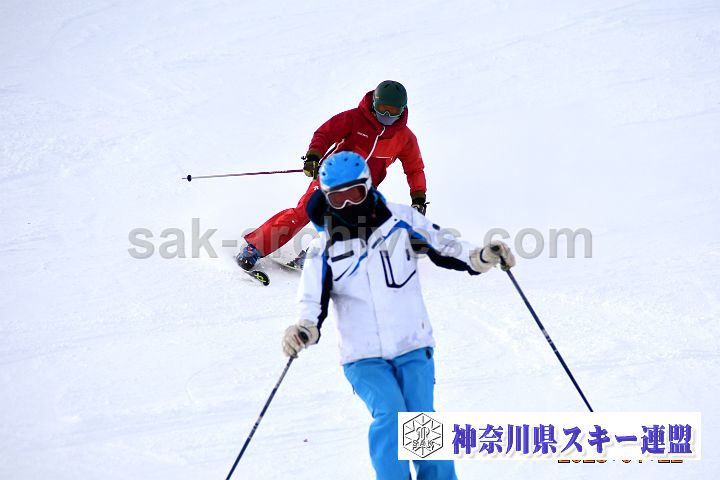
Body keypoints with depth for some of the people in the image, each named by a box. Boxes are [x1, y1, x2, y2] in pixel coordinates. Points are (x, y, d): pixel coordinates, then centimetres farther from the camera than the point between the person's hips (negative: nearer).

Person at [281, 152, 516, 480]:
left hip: (413, 346, 1)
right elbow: (313, 304, -3)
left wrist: (482, 257, -13)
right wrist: (304, 330, -24)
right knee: (390, 415, -23)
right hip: (364, 357, 0)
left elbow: (445, 250, 5)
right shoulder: (323, 248, -1)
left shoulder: (401, 220, 0)